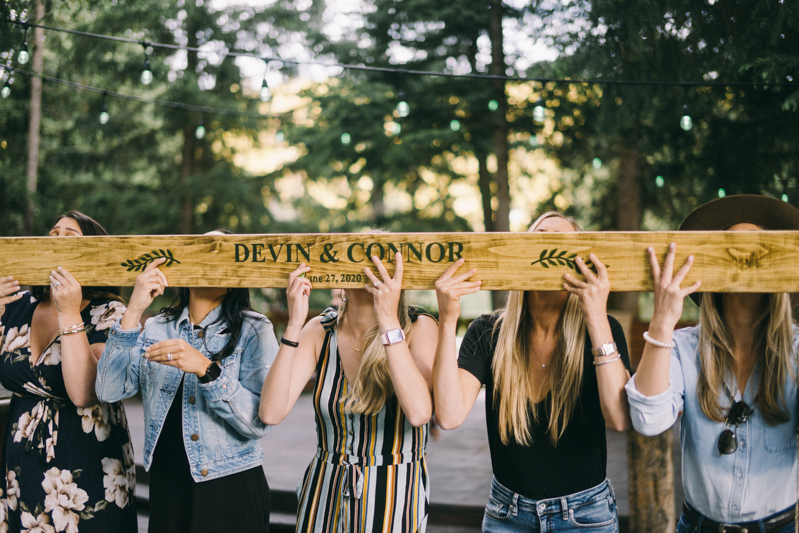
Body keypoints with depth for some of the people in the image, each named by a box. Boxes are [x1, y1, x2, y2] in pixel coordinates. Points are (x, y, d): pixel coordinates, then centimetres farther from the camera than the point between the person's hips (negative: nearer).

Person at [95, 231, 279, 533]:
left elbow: (260, 422, -16)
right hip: (166, 490, 3)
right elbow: (108, 391, -7)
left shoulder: (253, 330, -5)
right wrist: (133, 312, -13)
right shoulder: (157, 329, 5)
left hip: (230, 492, -3)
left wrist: (206, 369, -27)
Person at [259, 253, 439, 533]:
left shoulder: (418, 328, -11)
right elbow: (271, 412, -15)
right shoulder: (320, 331, -3)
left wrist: (388, 320, -28)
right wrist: (295, 323, -19)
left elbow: (418, 412, -29)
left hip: (393, 499, -2)